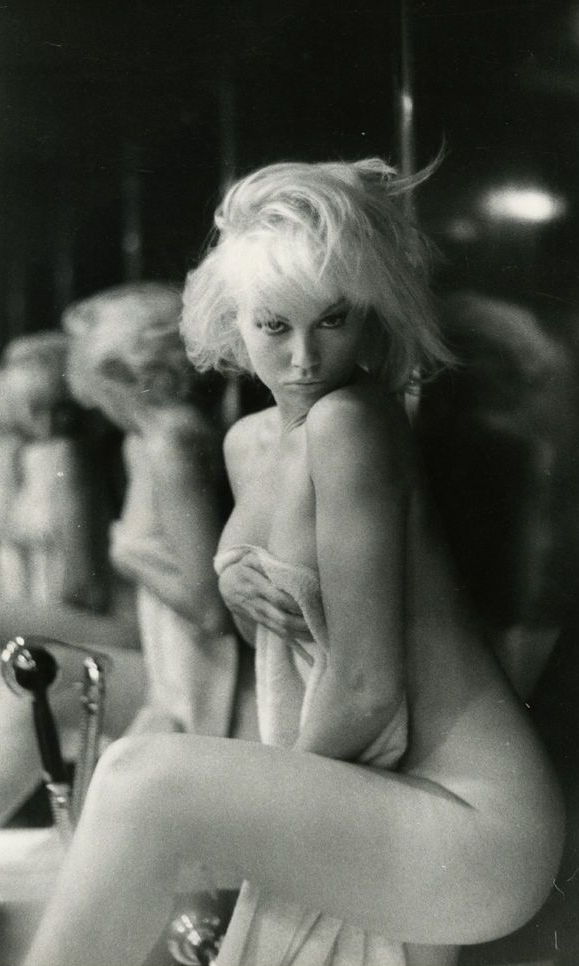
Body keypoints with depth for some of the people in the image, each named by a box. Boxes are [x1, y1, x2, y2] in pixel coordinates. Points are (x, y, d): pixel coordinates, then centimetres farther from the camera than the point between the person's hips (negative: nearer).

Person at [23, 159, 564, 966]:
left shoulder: (350, 420, -18)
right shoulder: (248, 444, 8)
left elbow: (365, 687, -18)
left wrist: (281, 811, -3)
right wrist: (235, 582, -1)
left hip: (475, 831, -8)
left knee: (142, 777, -22)